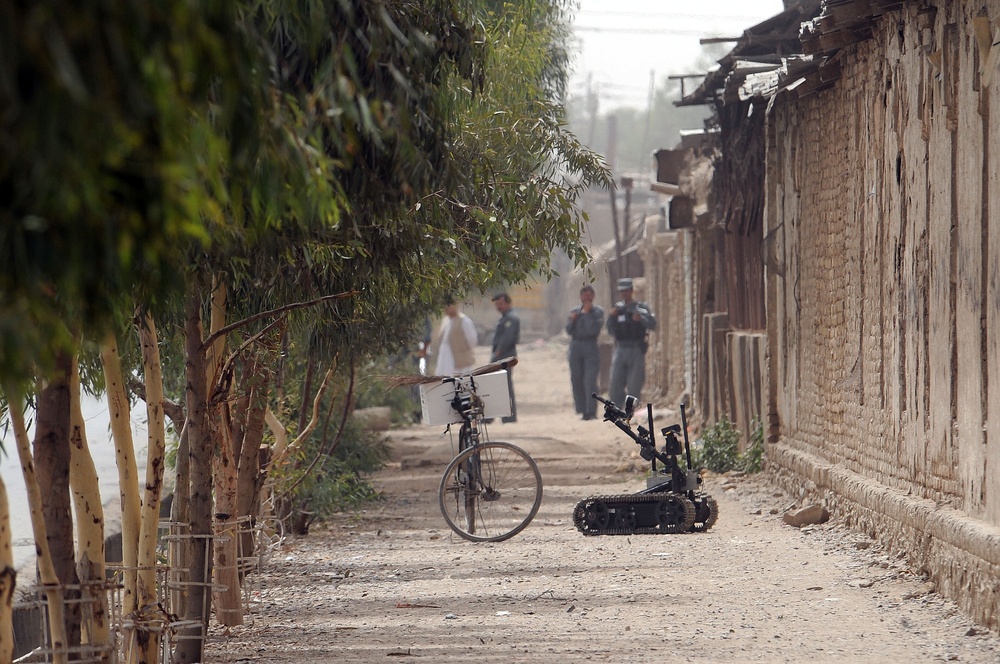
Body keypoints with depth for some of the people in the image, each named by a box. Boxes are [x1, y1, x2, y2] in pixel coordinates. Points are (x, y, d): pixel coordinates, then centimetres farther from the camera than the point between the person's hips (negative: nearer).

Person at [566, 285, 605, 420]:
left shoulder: (598, 312, 2)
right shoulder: (574, 311, 15)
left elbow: (594, 329, -12)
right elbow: (569, 330, 10)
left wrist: (587, 313, -9)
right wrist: (572, 320, -8)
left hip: (590, 347, -5)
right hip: (575, 347, 5)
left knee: (590, 380, -12)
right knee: (576, 380, 4)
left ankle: (591, 411, -15)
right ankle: (582, 409, 12)